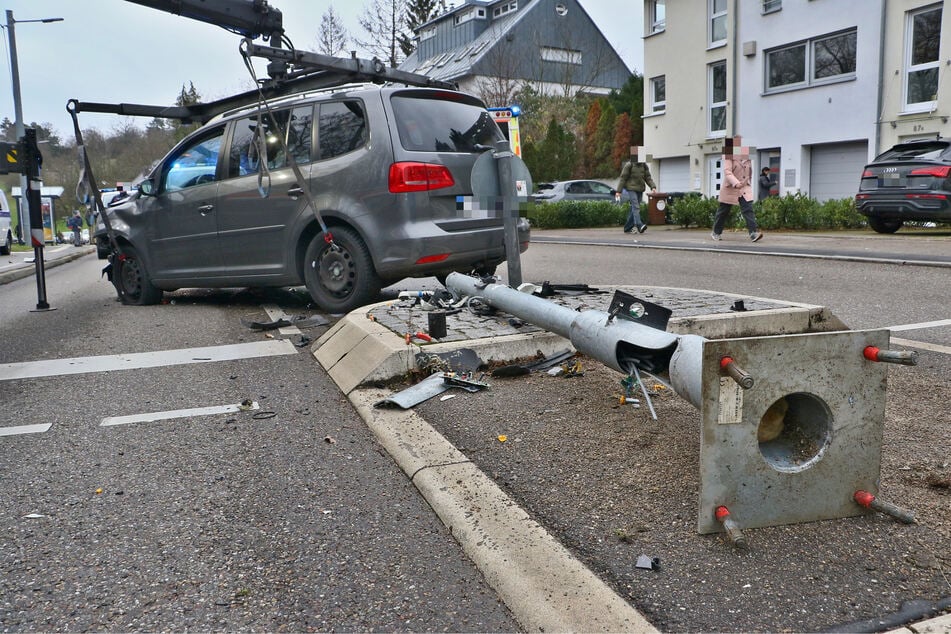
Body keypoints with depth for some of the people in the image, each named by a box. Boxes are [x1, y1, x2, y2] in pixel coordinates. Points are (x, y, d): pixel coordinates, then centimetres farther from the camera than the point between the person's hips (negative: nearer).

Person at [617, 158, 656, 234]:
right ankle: (639, 225, -30)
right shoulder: (629, 165, -4)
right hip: (631, 189, -5)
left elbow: (648, 178, 9)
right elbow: (623, 178, -4)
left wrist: (653, 187, -8)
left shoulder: (644, 166, 9)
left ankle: (627, 228, 13)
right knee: (636, 207, -19)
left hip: (640, 190, 5)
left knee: (634, 209, 6)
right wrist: (619, 191, -7)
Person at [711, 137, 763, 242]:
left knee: (748, 210, -13)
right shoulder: (729, 157, -9)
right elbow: (727, 172, -22)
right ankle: (716, 233, 25)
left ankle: (753, 233, -22)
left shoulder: (747, 158, 6)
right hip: (730, 189, -3)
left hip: (745, 188, 3)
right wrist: (736, 183, -35)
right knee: (723, 211, 9)